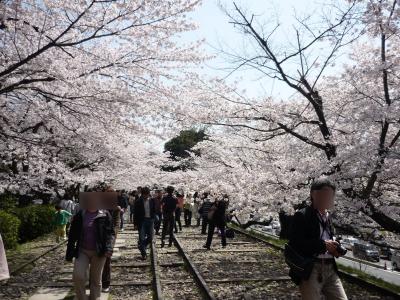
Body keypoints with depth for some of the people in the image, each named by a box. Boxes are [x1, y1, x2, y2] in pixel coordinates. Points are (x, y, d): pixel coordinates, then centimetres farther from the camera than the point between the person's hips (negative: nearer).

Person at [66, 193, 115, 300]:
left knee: (96, 280, 9)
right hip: (82, 251, 1)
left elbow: (111, 233, -4)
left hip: (98, 252, -1)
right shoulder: (80, 215, 1)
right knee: (78, 276, -12)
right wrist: (69, 252, 3)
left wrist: (109, 247, -19)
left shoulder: (105, 215, -4)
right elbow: (72, 234, 6)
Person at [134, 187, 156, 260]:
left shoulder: (152, 201, 3)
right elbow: (136, 213, -2)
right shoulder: (138, 202, -4)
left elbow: (154, 210, 10)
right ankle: (143, 254, 10)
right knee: (142, 238, -3)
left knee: (150, 238, 7)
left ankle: (141, 247, 33)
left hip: (150, 220, 3)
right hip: (142, 221, -3)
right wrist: (136, 223, -5)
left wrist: (153, 218, -1)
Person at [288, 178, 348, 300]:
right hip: (310, 270, -7)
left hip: (330, 269, 7)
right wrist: (323, 245, -17)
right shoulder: (302, 216, -9)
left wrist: (334, 247, 6)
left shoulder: (328, 216, 16)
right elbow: (295, 244, -18)